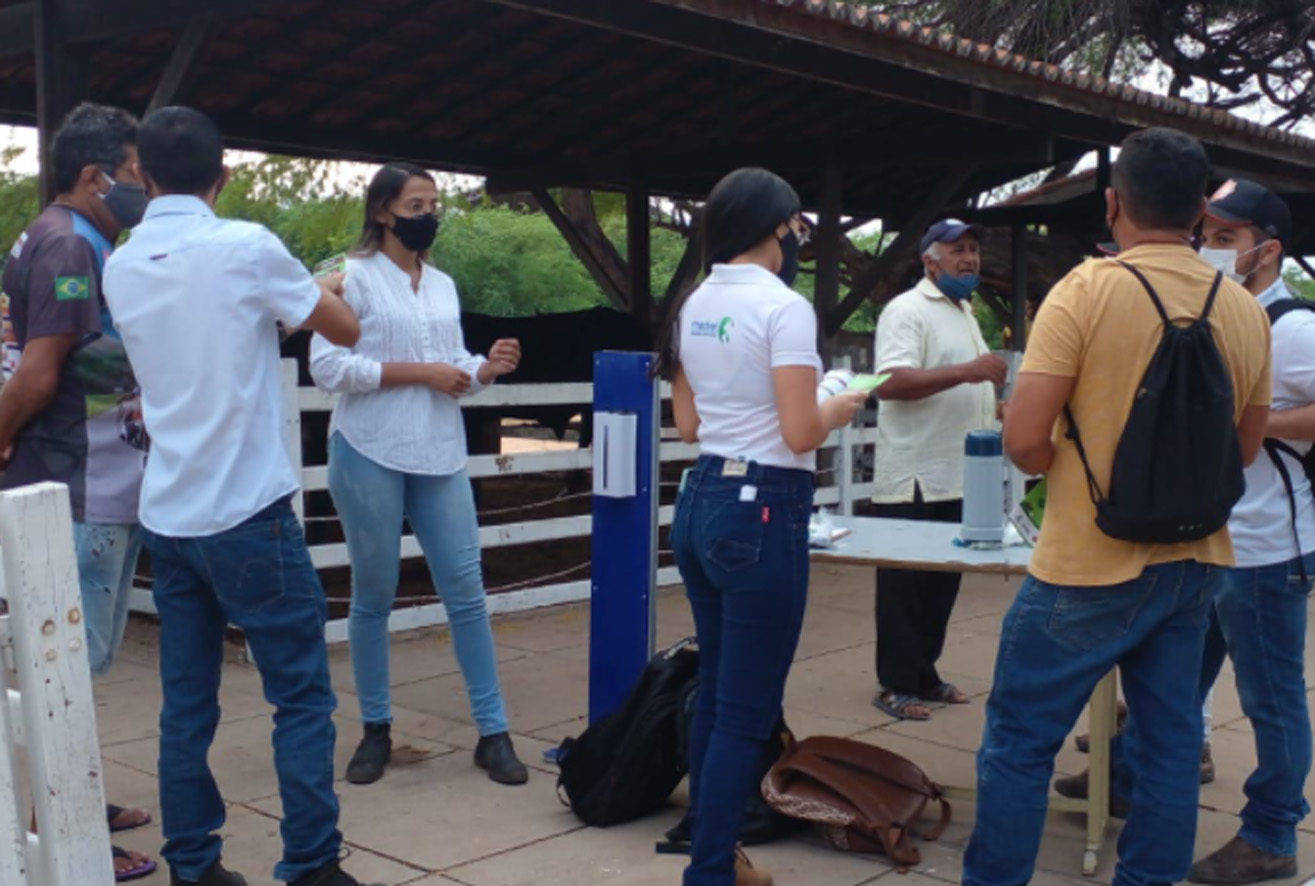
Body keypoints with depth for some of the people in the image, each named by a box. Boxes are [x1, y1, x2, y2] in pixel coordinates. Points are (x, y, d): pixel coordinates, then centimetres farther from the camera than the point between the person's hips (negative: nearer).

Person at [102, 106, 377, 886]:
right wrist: (324, 290, 22)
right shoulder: (246, 248, -10)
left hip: (167, 516, 6)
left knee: (187, 703, 11)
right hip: (247, 514, -6)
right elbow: (347, 331, 2)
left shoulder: (121, 268, 7)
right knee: (302, 696, 3)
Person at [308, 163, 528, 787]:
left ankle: (493, 733, 10)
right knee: (373, 596, 7)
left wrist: (485, 369, -4)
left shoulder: (443, 285, 15)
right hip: (369, 456, -4)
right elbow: (327, 367, -13)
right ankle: (375, 730, 21)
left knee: (466, 591, 2)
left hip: (440, 458, 5)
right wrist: (416, 372, -15)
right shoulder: (352, 276, -3)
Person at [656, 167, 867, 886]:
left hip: (699, 500, 9)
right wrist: (838, 408, 1)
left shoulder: (693, 306, 9)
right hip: (761, 512, -9)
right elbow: (800, 434, -19)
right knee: (746, 713, 1)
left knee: (714, 692, 19)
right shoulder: (784, 307, -15)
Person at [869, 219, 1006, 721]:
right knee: (907, 589, -1)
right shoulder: (907, 310, -12)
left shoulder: (964, 311, 18)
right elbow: (890, 383, -26)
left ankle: (922, 674, 23)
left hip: (958, 478, 9)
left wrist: (993, 407, 14)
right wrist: (966, 371, -31)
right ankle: (896, 684, 7)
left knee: (941, 585, 14)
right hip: (915, 481, -9)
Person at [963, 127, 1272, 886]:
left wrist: (1063, 466, 3)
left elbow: (1024, 439, -17)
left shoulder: (1087, 290, -14)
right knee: (1171, 742, 14)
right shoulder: (1246, 310, 2)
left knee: (1020, 739, 7)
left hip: (1091, 563, -5)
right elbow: (1245, 447, 12)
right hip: (1193, 561, 6)